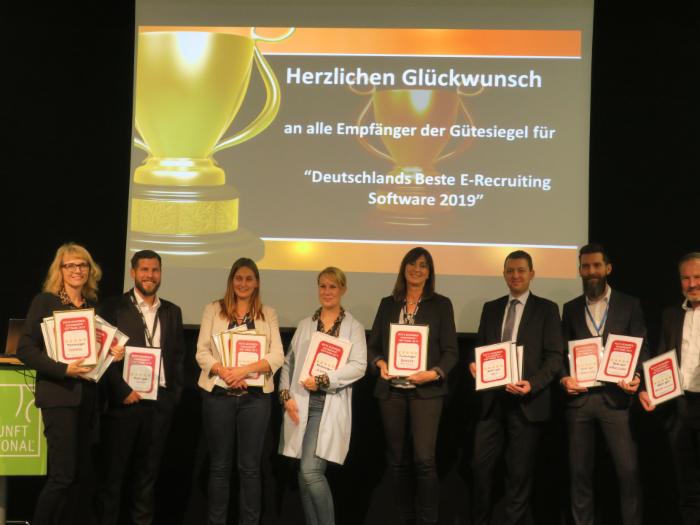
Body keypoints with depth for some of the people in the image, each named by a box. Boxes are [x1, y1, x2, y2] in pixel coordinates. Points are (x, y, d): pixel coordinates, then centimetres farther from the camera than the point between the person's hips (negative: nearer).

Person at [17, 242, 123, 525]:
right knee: (62, 475, -9)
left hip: (88, 397, 6)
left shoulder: (93, 305, 13)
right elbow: (25, 349, -11)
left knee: (80, 473, 9)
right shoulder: (45, 301, -4)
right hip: (60, 395, -6)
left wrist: (113, 353, -1)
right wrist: (63, 369, -21)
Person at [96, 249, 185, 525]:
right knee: (114, 469, 2)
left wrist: (175, 391, 3)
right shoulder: (114, 308, -2)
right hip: (125, 399, -4)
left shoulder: (172, 311, 12)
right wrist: (122, 391, -14)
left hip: (161, 400, 4)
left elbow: (178, 355, 14)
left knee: (149, 469, 10)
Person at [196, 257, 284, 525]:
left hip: (255, 396, 0)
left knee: (250, 466, 5)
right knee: (219, 464, 7)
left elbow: (277, 356, -3)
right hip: (218, 394, 0)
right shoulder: (214, 309, 6)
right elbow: (202, 352, -1)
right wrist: (223, 371, -19)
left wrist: (244, 370, -18)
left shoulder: (268, 314, 7)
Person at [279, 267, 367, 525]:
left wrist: (323, 380, -14)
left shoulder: (354, 327, 4)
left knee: (310, 471, -15)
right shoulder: (305, 325, 16)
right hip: (301, 404, 4)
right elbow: (289, 362, 13)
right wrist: (286, 395, 0)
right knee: (305, 474, 6)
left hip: (330, 406, -4)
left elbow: (358, 366, -8)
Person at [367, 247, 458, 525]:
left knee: (424, 459, -12)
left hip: (426, 391, -3)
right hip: (391, 390, 3)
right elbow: (373, 345, 11)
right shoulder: (388, 304, 10)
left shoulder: (441, 304, 2)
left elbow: (450, 351, -1)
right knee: (398, 460, 9)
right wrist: (380, 364, -10)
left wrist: (435, 373, -18)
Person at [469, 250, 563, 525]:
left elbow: (554, 357, -5)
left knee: (519, 471, 5)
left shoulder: (546, 309, 0)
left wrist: (532, 385, -20)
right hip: (492, 399, 3)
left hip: (526, 401, -3)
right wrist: (474, 364, -7)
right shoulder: (491, 308, 13)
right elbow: (480, 347, 16)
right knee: (481, 465, 3)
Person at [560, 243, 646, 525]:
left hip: (615, 396, -2)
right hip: (578, 397, 2)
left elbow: (641, 349, 3)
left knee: (628, 469, -6)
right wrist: (564, 379, -6)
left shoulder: (629, 305, 5)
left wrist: (636, 377, -15)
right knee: (580, 470, 7)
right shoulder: (571, 308, 12)